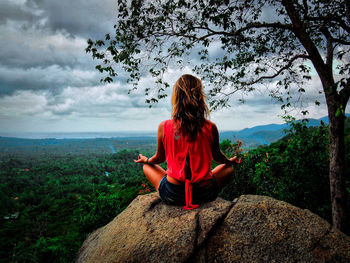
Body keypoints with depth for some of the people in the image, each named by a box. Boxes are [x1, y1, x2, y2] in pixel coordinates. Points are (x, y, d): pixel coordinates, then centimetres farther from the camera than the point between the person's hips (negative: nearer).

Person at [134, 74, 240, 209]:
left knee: (147, 167, 29)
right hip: (205, 194, 1)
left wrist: (145, 160, 28)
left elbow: (159, 158, 5)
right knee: (228, 168, 30)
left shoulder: (164, 127, -12)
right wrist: (230, 161, 30)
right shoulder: (210, 128, -12)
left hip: (172, 196, -1)